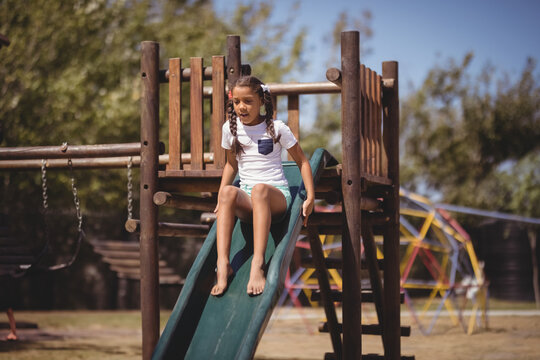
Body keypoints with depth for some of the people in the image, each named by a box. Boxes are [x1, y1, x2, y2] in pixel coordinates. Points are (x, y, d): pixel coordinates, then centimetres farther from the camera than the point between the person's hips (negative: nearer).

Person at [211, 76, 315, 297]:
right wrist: (221, 196, 10)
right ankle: (222, 264, -45)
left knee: (260, 189, -39)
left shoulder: (276, 128, 0)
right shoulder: (230, 128, 9)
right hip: (246, 199, 3)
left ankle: (257, 264, -50)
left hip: (277, 195, -3)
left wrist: (310, 197, -5)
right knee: (228, 192, -34)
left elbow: (302, 161, 6)